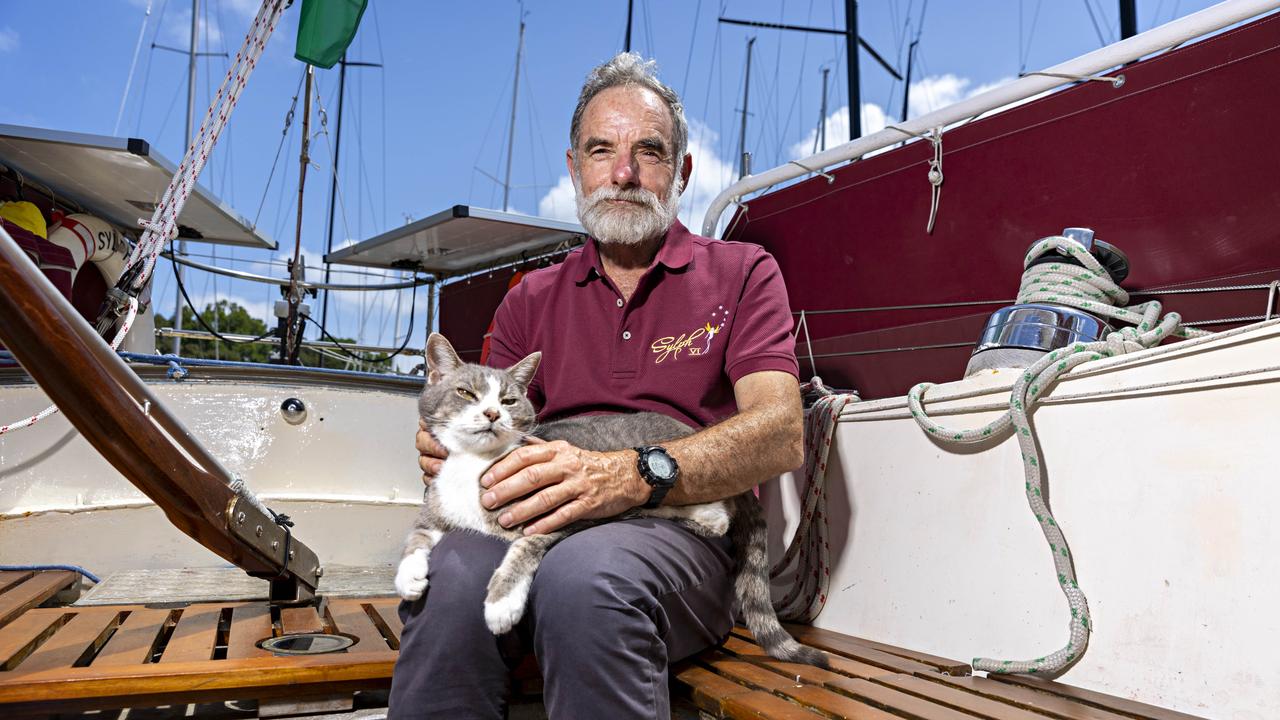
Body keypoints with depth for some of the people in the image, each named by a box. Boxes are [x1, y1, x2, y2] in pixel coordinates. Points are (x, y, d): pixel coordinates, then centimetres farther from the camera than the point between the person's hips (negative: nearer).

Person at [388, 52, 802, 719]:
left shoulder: (741, 273, 10)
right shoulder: (531, 299, 21)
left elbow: (781, 434, -5)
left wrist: (632, 475, -22)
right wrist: (452, 447, -11)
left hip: (682, 529, -2)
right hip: (540, 527, 3)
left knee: (586, 573, -37)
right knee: (453, 574, -32)